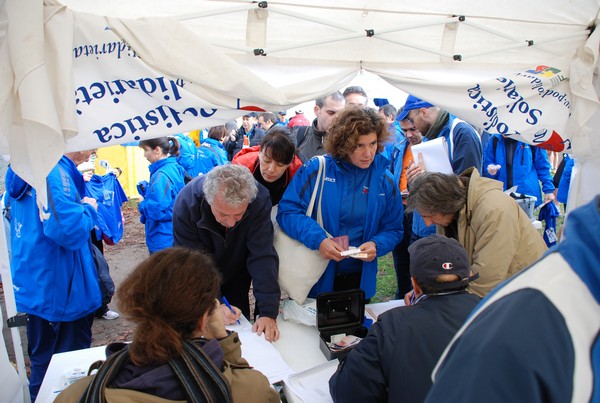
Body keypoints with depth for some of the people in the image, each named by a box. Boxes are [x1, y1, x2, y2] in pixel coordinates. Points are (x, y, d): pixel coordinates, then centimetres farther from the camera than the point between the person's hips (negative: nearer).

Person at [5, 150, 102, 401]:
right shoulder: (55, 173, -23)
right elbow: (68, 230, -33)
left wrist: (78, 202, 10)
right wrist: (88, 208, -15)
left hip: (35, 286, 9)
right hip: (60, 291, -9)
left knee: (43, 363, 23)